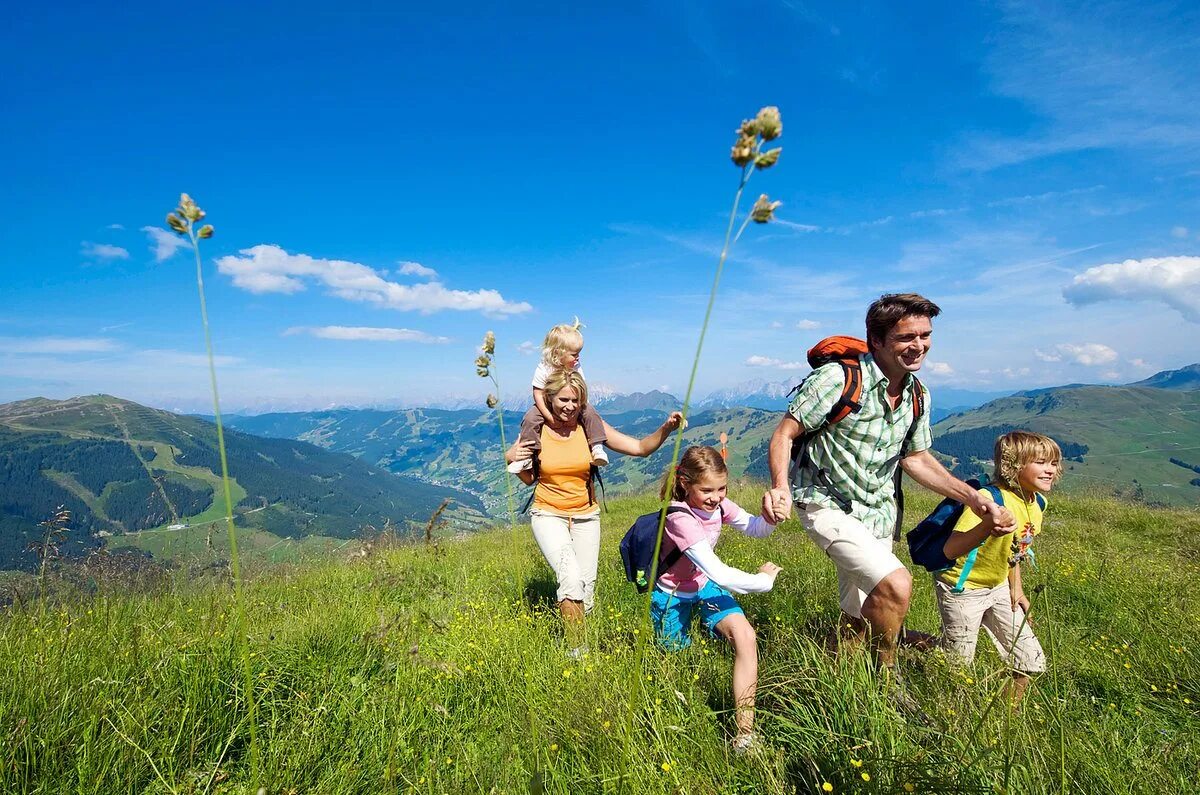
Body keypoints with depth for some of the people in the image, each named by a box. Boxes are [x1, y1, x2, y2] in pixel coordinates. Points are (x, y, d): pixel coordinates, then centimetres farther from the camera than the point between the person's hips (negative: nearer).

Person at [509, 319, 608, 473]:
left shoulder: (577, 368, -10)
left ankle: (597, 447, -13)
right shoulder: (543, 368, -21)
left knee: (590, 413, -22)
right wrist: (550, 417, -24)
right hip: (547, 406, -2)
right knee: (530, 418, -25)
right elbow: (538, 394, -19)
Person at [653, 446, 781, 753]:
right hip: (672, 595, -5)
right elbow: (720, 574, -36)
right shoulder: (680, 518, -34)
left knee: (745, 637, -20)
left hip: (705, 585, 5)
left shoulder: (718, 504, -14)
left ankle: (745, 732, -14)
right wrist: (764, 580, -24)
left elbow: (755, 529, -10)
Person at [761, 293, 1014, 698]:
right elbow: (784, 434, -19)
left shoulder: (918, 395, 1)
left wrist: (972, 497, 1)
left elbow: (915, 457, 11)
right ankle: (886, 680, 2)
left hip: (877, 511, 7)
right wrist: (780, 486, -37)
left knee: (859, 621, 17)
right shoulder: (839, 378, -21)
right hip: (829, 506, -7)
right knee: (896, 584, -26)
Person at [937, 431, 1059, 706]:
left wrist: (1016, 589, 16)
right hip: (962, 590, -8)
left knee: (1032, 663, 13)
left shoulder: (1038, 503, -2)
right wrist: (987, 527, -52)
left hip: (998, 589, 8)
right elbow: (950, 550, -37)